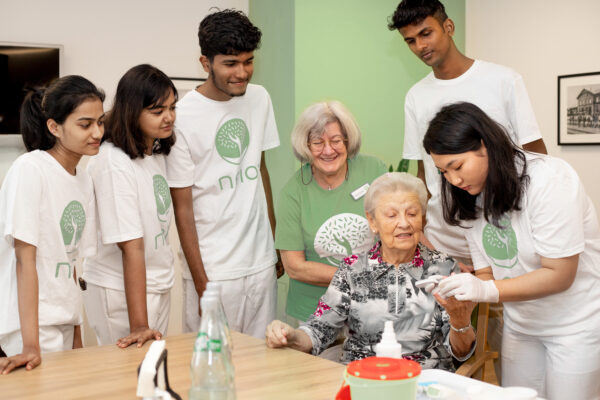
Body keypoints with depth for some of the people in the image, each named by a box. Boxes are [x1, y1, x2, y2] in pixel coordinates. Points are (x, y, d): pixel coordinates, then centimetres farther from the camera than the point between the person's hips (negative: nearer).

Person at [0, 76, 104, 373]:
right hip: (30, 324, -7)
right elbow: (25, 259, -17)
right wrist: (31, 345, -21)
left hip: (64, 324, 7)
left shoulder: (84, 181, 9)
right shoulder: (29, 170, -13)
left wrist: (76, 334, 10)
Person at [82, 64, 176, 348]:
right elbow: (131, 247, -25)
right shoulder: (115, 163, -21)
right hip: (121, 290, -8)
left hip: (157, 284, 8)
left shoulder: (157, 151, 4)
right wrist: (138, 326, -25)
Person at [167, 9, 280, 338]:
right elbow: (182, 207, -9)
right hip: (213, 271, -5)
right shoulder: (183, 117, -12)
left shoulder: (259, 98, 4)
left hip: (262, 263, 5)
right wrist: (201, 284, -10)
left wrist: (275, 243, 13)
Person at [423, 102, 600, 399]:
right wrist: (460, 295, -20)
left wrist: (487, 290, -32)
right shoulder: (473, 197, -1)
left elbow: (559, 275, -23)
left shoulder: (547, 179, -22)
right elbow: (487, 272, 1)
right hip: (521, 325, 6)